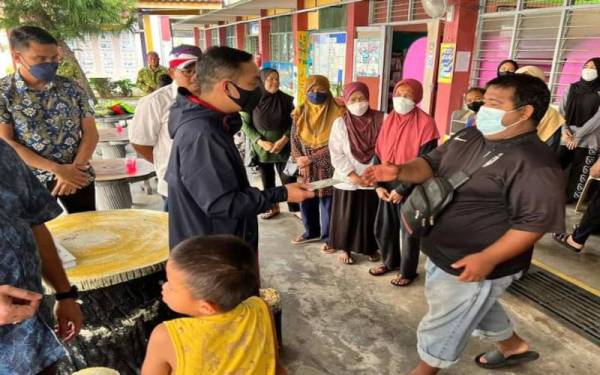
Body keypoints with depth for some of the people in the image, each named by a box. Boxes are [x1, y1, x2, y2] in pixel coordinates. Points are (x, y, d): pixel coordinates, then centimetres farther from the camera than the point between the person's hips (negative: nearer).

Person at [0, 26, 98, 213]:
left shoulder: (71, 88, 2)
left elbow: (90, 133, 1)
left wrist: (73, 168, -13)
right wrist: (56, 169, -17)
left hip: (77, 176, 2)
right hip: (30, 182, -2)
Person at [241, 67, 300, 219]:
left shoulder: (286, 99, -5)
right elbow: (246, 125, -3)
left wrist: (284, 140, -14)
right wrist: (261, 142, -14)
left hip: (283, 148, -1)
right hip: (261, 149, 1)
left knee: (289, 181, -3)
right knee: (267, 181, 14)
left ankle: (296, 209, 11)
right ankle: (273, 208, 33)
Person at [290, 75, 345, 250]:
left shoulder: (337, 113, -11)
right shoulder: (300, 113, 3)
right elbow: (294, 139, 6)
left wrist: (310, 158, -16)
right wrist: (300, 160, -8)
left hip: (327, 167, -4)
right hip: (305, 167, 4)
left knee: (327, 202, 6)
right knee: (305, 200, 13)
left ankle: (328, 236, 24)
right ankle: (311, 232, 35)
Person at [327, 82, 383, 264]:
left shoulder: (380, 120, -4)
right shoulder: (340, 123, -5)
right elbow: (336, 154, -8)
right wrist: (353, 175, -14)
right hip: (348, 180, -1)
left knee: (371, 216, 13)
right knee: (346, 216, 11)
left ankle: (371, 247, 34)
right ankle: (345, 248, 31)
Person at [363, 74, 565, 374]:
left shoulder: (534, 163, -24)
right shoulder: (469, 136, 1)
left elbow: (535, 221, -25)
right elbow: (432, 164, 6)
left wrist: (488, 259, -30)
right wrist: (400, 171, -14)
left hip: (471, 265, -9)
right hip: (443, 251, 9)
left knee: (444, 324, 11)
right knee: (477, 307, 30)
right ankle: (514, 347, 55)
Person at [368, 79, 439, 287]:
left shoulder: (425, 123, -12)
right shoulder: (389, 120, 6)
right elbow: (379, 154, 7)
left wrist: (402, 189, -16)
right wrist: (379, 184, -2)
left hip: (410, 187, -5)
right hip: (387, 185, 5)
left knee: (408, 231, 8)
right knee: (383, 228, 14)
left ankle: (407, 271, 27)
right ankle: (389, 261, 38)